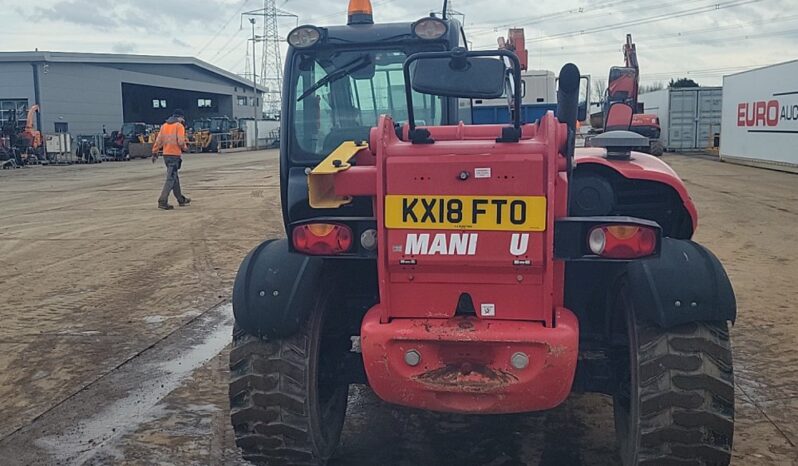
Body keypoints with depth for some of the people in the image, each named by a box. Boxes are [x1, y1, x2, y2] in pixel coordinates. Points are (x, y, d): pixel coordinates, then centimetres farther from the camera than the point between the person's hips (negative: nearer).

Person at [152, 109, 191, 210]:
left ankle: (181, 199, 28)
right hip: (175, 155, -7)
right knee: (171, 178, -7)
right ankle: (162, 201, -13)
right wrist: (185, 148, 4)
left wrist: (155, 152, 11)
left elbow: (158, 140, 9)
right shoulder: (179, 126, -6)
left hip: (166, 154, 7)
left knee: (175, 177, 18)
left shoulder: (164, 125, 12)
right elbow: (181, 141, -15)